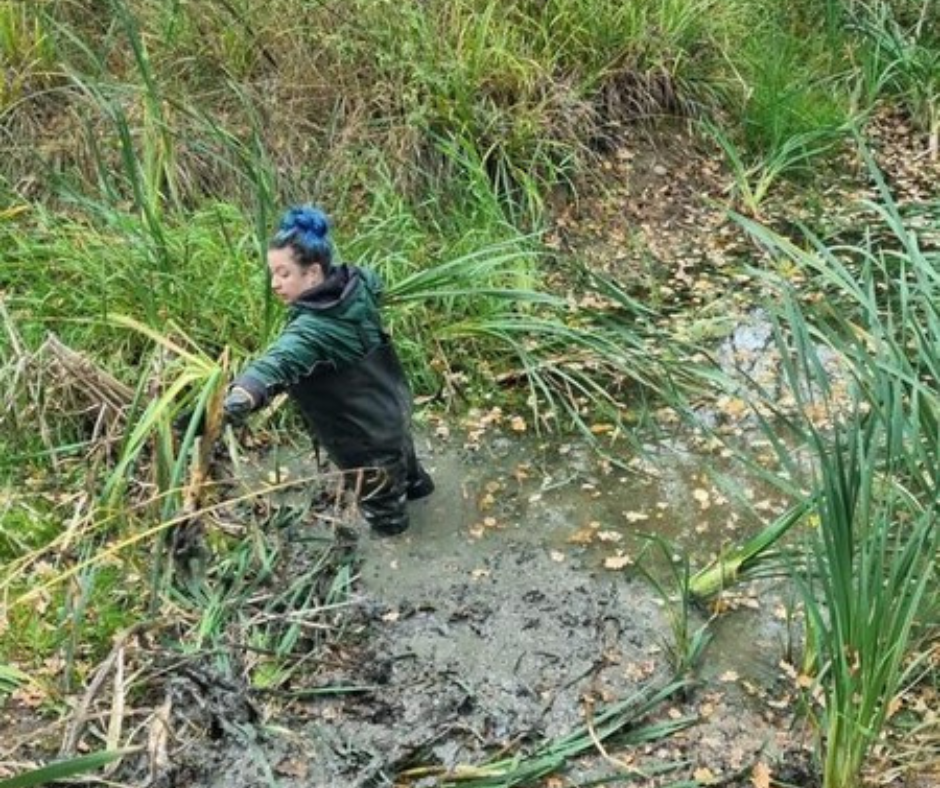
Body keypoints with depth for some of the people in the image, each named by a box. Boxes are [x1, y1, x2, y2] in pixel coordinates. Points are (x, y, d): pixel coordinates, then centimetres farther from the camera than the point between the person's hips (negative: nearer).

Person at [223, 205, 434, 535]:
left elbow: (282, 358, -59)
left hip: (366, 435, -9)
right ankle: (414, 482, 67)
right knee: (397, 447, 39)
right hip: (390, 407, 9)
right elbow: (376, 282, 12)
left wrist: (247, 390, -77)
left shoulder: (314, 328, -39)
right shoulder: (356, 284, -12)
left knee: (379, 499, 21)